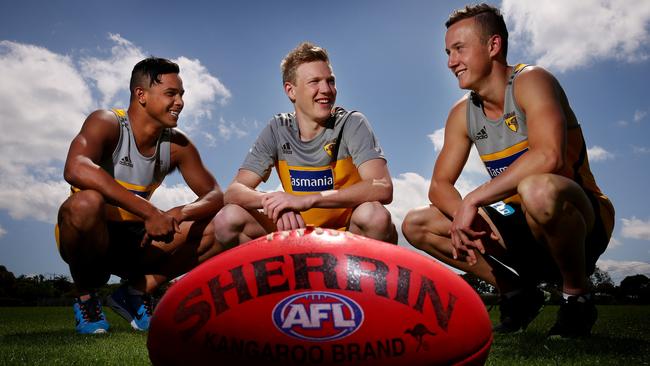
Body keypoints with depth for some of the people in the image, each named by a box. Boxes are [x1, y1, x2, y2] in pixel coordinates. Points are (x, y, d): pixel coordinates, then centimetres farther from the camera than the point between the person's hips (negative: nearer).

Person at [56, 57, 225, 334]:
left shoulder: (177, 144, -3)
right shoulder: (107, 123, -17)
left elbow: (215, 196, -5)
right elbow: (75, 169, -38)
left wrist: (179, 213, -28)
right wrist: (149, 211, -43)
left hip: (134, 242, 5)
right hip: (92, 238, -4)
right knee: (87, 202, -38)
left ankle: (136, 291, 0)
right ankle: (84, 297, -10)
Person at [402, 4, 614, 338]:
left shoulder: (531, 80, -15)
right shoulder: (462, 114, 4)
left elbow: (549, 156, -33)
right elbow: (439, 185, 3)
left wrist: (473, 199, -30)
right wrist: (463, 215, -18)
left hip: (584, 220, -6)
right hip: (523, 225, 7)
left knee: (537, 189, -41)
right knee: (416, 225, -2)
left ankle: (577, 298, -12)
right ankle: (517, 294, 9)